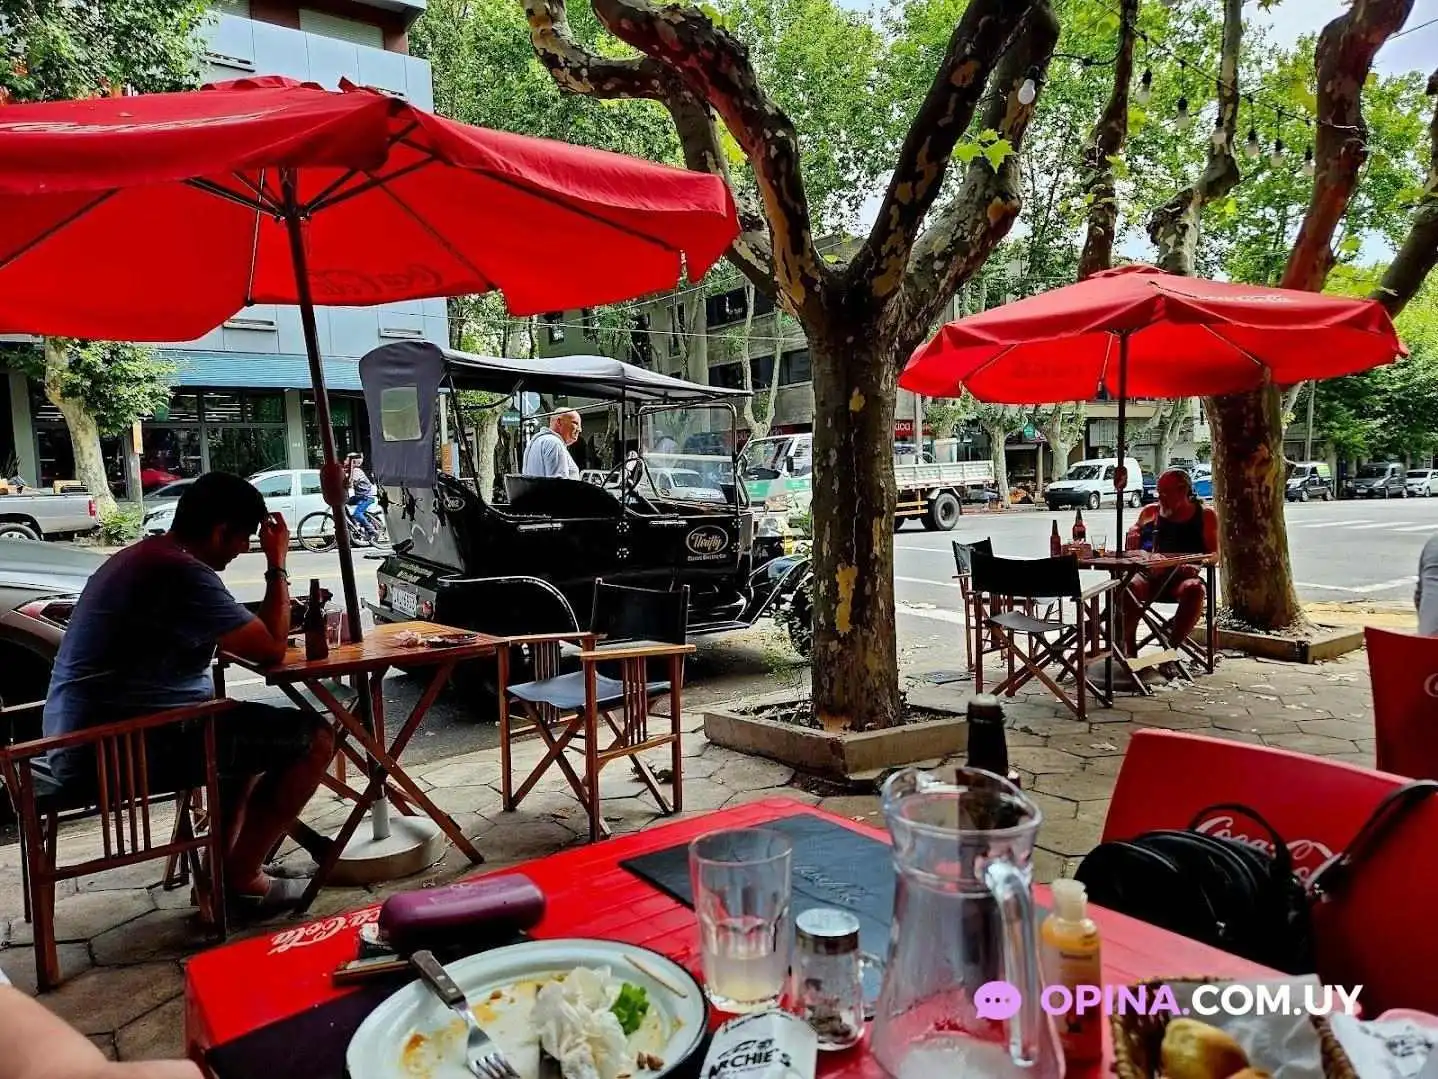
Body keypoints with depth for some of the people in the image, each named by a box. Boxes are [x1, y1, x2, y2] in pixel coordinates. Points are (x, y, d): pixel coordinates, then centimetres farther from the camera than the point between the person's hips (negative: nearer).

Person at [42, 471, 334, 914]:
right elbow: (272, 649, -15)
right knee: (313, 737, -9)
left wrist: (278, 615, 11)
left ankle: (224, 865, 25)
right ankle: (240, 877, 3)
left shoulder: (139, 557, 15)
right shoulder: (183, 573, -19)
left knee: (252, 726, 29)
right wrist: (277, 566, -4)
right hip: (123, 746, -11)